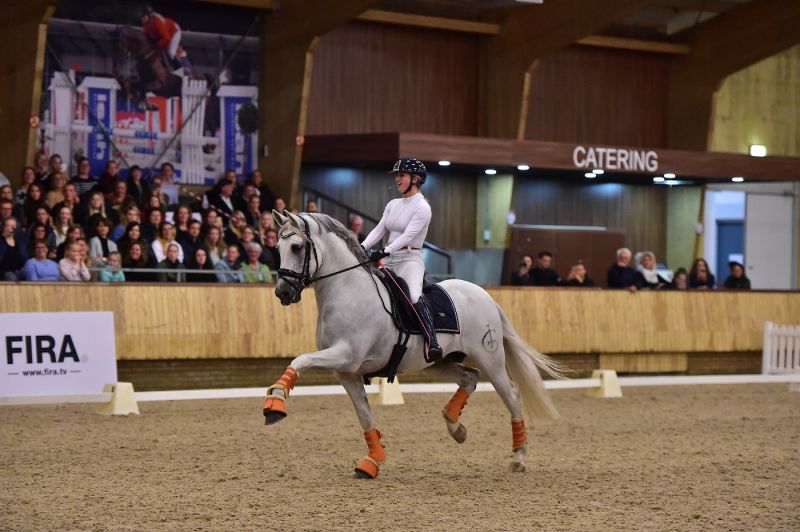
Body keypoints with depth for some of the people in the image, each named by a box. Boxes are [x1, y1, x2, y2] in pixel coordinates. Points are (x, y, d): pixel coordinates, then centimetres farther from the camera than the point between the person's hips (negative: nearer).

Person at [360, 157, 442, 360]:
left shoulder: (422, 207, -6)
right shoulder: (393, 205, 17)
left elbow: (408, 235, -18)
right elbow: (379, 230, 10)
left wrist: (386, 251, -31)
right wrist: (361, 248, -7)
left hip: (410, 260, -9)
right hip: (389, 260, 9)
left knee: (414, 295, -34)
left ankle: (433, 343, -43)